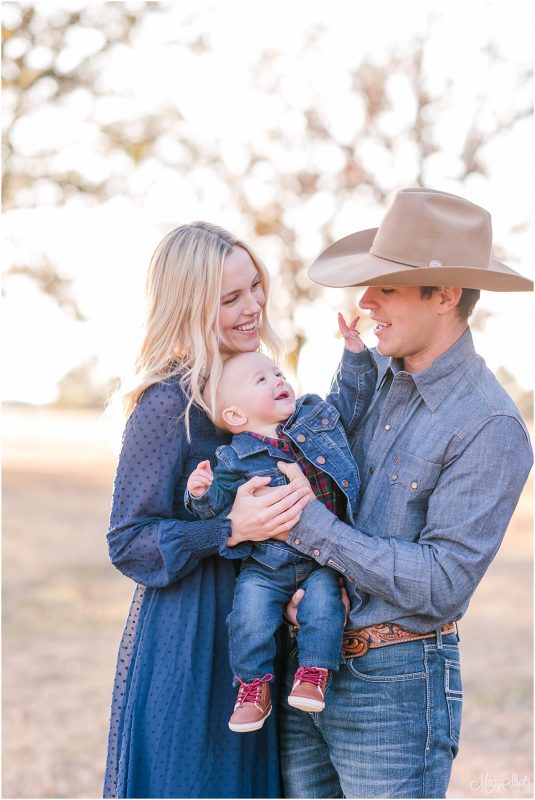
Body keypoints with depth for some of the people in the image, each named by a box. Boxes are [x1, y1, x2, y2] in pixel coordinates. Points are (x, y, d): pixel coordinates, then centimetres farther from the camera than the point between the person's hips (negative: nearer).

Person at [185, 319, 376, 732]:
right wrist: (202, 493, -26)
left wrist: (355, 351, 9)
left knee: (323, 603, -22)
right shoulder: (235, 460, -5)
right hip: (267, 564, -2)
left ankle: (313, 675, -5)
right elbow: (219, 503, -5)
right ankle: (254, 688, -2)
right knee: (251, 610, -19)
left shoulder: (318, 414, 7)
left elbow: (351, 396, 19)